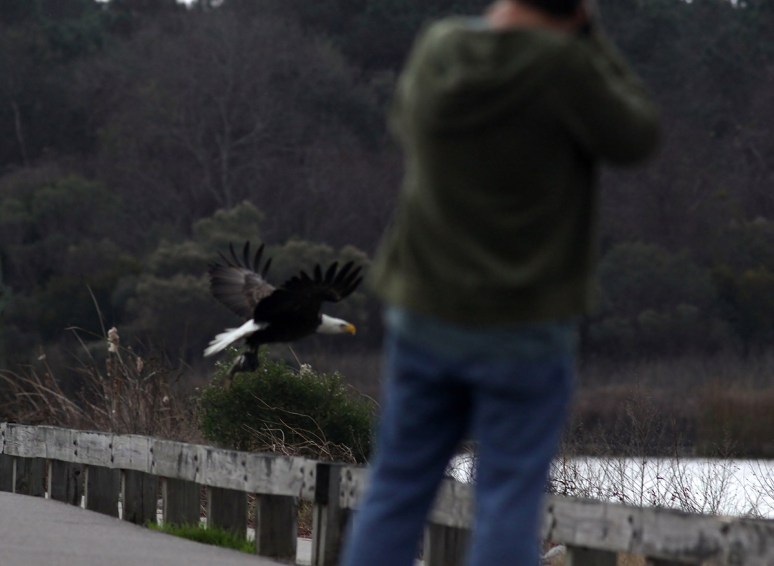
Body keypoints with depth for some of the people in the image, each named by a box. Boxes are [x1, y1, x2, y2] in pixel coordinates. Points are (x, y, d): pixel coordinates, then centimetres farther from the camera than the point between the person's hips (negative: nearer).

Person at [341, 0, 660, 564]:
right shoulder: (561, 63, -19)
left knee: (395, 492, 11)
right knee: (508, 503, 2)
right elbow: (636, 138, -5)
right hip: (525, 327, -4)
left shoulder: (437, 46, -3)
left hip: (424, 310, 4)